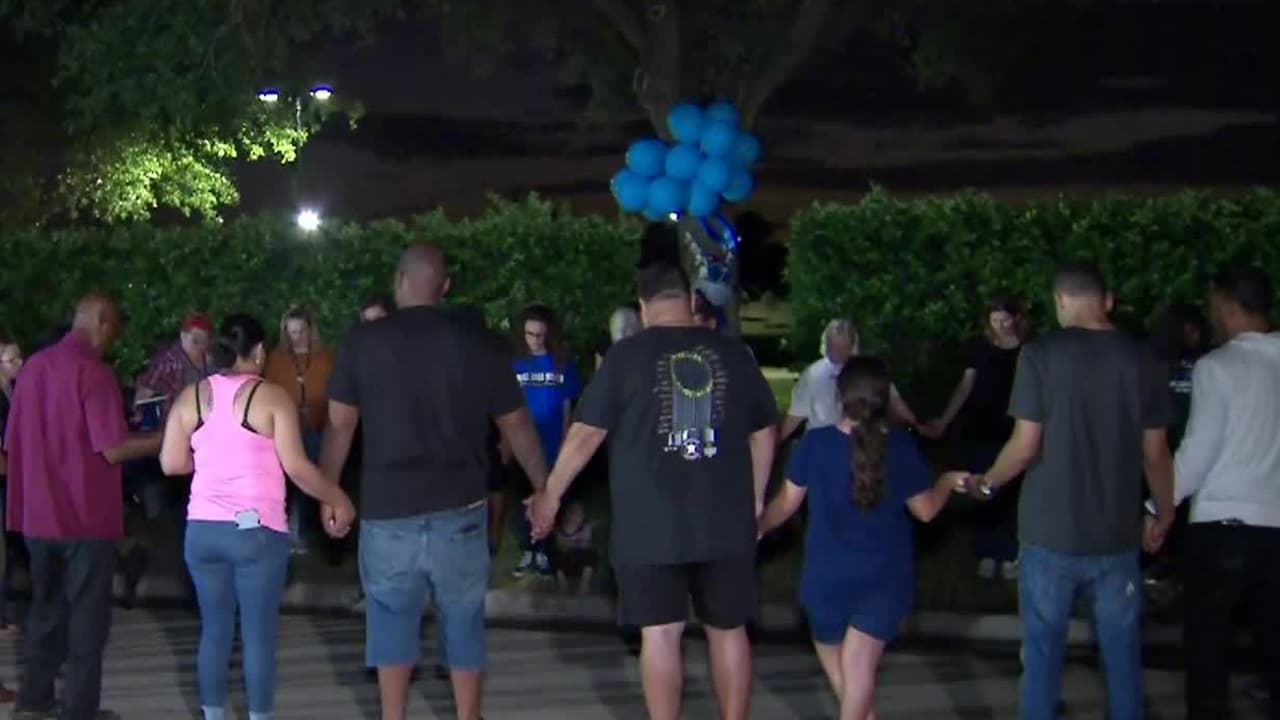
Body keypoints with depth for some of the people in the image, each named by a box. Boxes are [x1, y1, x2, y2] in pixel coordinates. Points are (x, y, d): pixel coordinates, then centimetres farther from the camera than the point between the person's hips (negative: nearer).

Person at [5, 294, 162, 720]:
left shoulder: (34, 366, 7)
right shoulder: (92, 371, -15)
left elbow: (13, 442, 14)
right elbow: (113, 448, -20)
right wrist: (166, 439, -7)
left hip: (38, 514, 7)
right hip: (85, 514, -7)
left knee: (47, 607, 19)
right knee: (87, 615, 4)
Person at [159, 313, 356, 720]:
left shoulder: (191, 397, 6)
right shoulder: (272, 397, -5)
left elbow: (171, 464, 6)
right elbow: (296, 467, -10)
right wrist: (338, 500, 2)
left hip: (203, 530, 4)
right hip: (258, 531, -4)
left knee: (214, 630, 12)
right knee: (259, 635, 2)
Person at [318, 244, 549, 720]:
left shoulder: (363, 341, 0)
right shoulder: (477, 343, 2)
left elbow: (339, 425, 3)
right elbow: (516, 424, 5)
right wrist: (544, 489, 15)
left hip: (388, 504, 0)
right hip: (460, 505, 1)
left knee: (392, 619, 10)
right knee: (463, 620, 11)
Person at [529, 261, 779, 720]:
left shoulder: (628, 354, -3)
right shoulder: (733, 353, 5)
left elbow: (586, 433, -3)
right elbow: (764, 431, 12)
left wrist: (550, 494, 8)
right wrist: (755, 498, 23)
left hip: (650, 523, -2)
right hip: (726, 521, 2)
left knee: (660, 632, 2)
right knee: (728, 630, 13)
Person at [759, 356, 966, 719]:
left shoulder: (815, 443, -12)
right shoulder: (901, 447, -9)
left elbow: (787, 503, -2)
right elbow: (926, 510, 2)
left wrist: (757, 528, 17)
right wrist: (948, 482, 22)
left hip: (828, 573, -1)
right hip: (885, 574, 1)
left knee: (831, 649, 22)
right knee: (860, 662, 3)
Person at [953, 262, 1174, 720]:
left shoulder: (1042, 354, -8)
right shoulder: (1141, 359, 1)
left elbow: (1026, 445, -10)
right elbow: (1155, 453, 4)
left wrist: (987, 484, 8)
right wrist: (1165, 514, 19)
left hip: (1050, 531, -2)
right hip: (1117, 533, 2)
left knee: (1043, 651, 7)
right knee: (1122, 653, 10)